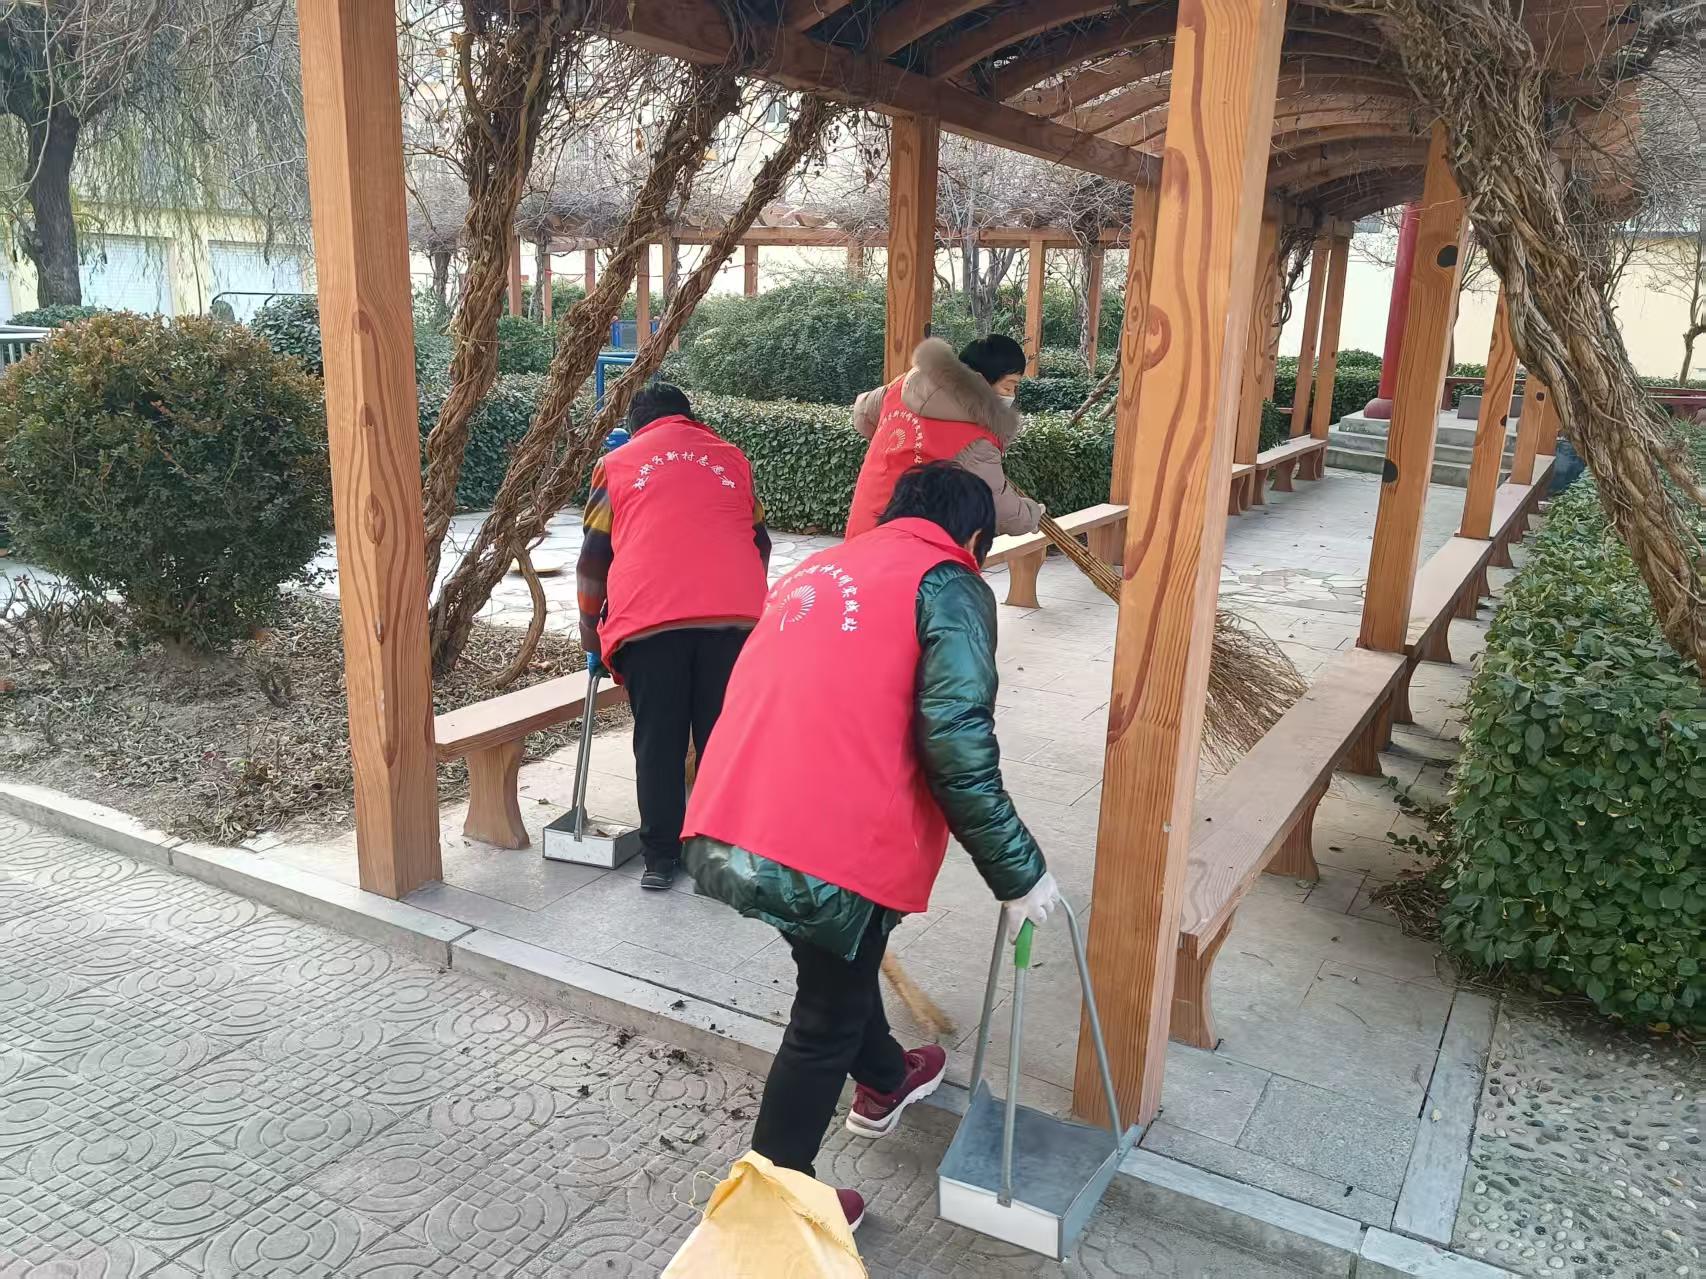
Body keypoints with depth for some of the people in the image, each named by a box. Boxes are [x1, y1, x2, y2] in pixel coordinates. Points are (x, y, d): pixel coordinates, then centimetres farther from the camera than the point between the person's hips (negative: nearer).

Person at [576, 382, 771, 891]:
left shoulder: (617, 463, 19)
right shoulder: (730, 457, 24)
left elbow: (593, 557, 18)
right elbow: (760, 542, 27)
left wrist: (590, 628, 29)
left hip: (648, 618, -1)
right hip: (734, 613, 1)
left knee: (658, 742, 7)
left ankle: (661, 858, 11)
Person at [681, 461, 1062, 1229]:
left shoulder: (815, 570, 22)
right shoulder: (948, 583, -1)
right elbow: (957, 746, -12)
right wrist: (1018, 873, -2)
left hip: (724, 834, 8)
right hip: (830, 850, -7)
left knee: (838, 972, 32)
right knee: (826, 1020, 16)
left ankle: (883, 1083, 56)